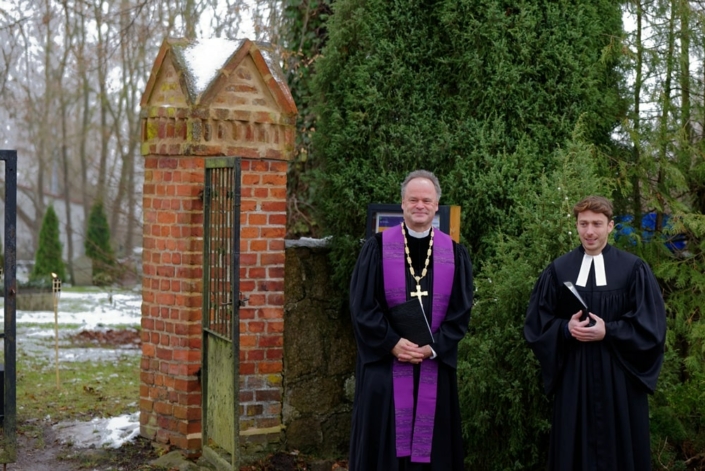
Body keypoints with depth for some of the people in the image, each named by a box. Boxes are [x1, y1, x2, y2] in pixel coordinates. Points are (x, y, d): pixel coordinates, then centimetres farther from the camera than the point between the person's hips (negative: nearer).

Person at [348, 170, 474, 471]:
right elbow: (362, 306, -5)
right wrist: (392, 344, -15)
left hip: (434, 368, 2)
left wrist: (432, 347, -12)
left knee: (430, 446, 6)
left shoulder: (455, 254, 6)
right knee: (383, 444, 0)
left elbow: (461, 311, 1)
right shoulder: (378, 247, 0)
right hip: (384, 364, -2)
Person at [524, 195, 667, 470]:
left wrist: (607, 332, -15)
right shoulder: (558, 270, 4)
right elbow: (537, 323, 6)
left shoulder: (633, 269, -1)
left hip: (619, 378, -1)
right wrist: (566, 328, -13)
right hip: (573, 376, 1)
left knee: (619, 447, 5)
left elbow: (651, 324, -4)